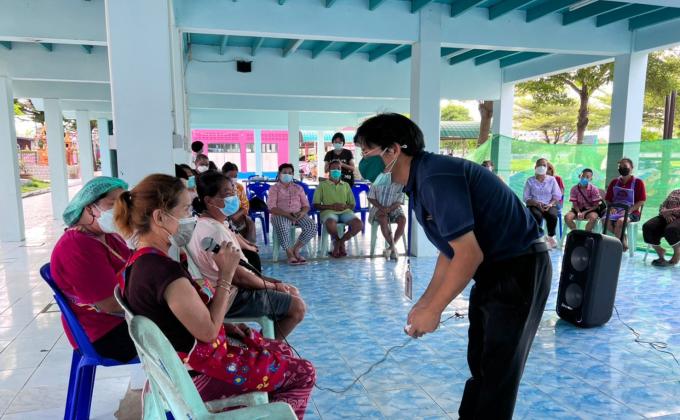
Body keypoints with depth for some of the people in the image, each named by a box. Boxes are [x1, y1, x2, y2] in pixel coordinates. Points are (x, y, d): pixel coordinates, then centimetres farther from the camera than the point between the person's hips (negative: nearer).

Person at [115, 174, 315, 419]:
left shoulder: (140, 262, 0)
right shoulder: (166, 271, -31)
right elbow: (208, 331, -23)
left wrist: (224, 326, 3)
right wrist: (226, 274, -19)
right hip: (198, 374, -9)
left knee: (283, 351, 20)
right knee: (303, 374, 3)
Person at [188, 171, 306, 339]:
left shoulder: (214, 224, 8)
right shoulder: (215, 230, -24)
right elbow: (238, 276, -23)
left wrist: (272, 282, 7)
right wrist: (272, 286, -9)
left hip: (233, 289, 10)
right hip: (232, 298, -10)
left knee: (292, 292, 15)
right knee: (298, 307, -6)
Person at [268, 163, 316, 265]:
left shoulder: (298, 188, 20)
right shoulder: (274, 188, 8)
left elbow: (306, 205, 14)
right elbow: (272, 208, -5)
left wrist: (302, 212, -11)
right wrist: (287, 214, -19)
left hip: (298, 215, 4)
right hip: (280, 215, -3)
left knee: (312, 226, -26)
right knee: (282, 228, -39)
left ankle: (296, 249, -12)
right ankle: (289, 253, -21)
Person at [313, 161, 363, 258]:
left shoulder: (346, 185, 22)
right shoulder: (323, 185, 12)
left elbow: (353, 204, 19)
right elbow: (316, 205, 4)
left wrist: (345, 206, -5)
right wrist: (331, 206, -11)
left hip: (345, 211, 3)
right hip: (328, 211, -3)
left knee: (358, 224, -27)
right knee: (331, 224, -40)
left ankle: (340, 241, -3)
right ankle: (337, 240, -5)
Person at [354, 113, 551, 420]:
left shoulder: (436, 177, -25)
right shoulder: (420, 182, 5)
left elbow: (469, 255, -27)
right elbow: (451, 250, 11)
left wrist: (433, 310, -18)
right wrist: (425, 301, 9)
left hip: (520, 269, -10)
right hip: (493, 269, 10)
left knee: (498, 370, 3)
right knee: (479, 363, 21)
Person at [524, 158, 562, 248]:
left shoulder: (552, 180, 9)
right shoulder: (530, 181, 5)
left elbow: (557, 196, 5)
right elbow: (526, 198, 0)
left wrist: (550, 204, -14)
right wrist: (537, 203, -18)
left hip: (549, 205, 1)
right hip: (534, 205, -1)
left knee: (552, 215, -32)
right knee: (537, 215, -36)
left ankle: (551, 237, -8)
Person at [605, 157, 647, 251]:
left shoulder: (638, 182, 3)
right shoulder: (614, 182, 15)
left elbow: (641, 201, -3)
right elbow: (608, 199, 18)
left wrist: (629, 210, -16)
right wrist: (611, 207, -4)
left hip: (632, 213, -4)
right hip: (615, 211, 4)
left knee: (620, 221, -37)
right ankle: (623, 238, -6)